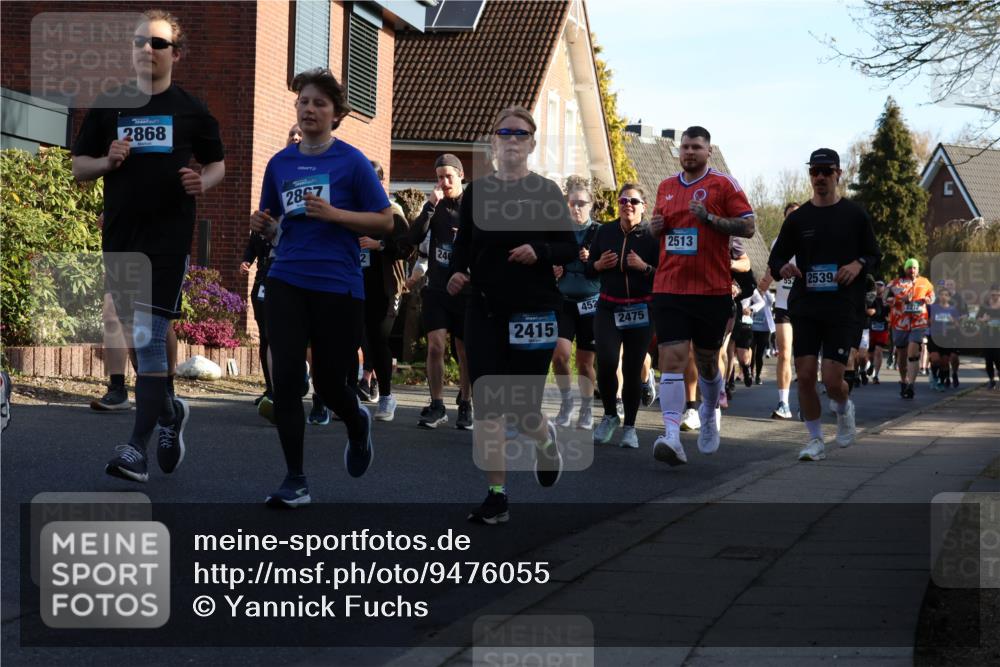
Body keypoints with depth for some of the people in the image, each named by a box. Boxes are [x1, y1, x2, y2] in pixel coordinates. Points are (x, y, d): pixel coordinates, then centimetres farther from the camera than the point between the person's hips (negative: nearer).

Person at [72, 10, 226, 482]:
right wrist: (108, 161, -8)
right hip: (120, 238, 4)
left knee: (149, 338, -12)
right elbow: (78, 167, 13)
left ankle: (137, 447, -13)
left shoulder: (191, 110, 4)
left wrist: (202, 183, -9)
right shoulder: (108, 107, 11)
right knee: (138, 339, 13)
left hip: (169, 237, -4)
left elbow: (217, 164, 13)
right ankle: (168, 411, 36)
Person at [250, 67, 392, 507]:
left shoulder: (352, 162, -3)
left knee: (328, 383, 5)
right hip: (286, 282, 3)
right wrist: (262, 226, -3)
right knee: (285, 379, -8)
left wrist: (333, 214, -16)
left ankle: (357, 424, 42)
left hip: (338, 286, -3)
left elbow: (384, 222, -3)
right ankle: (295, 482, 0)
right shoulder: (280, 163, 10)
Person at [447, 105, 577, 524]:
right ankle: (496, 497, 1)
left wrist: (539, 251, -17)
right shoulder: (476, 192, 7)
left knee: (523, 407, 0)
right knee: (487, 406, -5)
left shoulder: (546, 192, 2)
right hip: (485, 312, 2)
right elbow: (462, 247, 8)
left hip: (534, 312, -2)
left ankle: (546, 440, 36)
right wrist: (456, 274, -12)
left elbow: (570, 250, 3)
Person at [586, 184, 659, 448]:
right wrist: (599, 265, -5)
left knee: (633, 369, 1)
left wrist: (645, 267, -20)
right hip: (608, 308, 2)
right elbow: (589, 268, 15)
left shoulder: (652, 235, -3)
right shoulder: (605, 232, 6)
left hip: (640, 311, -2)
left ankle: (630, 426, 15)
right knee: (606, 362, -15)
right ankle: (610, 416, 8)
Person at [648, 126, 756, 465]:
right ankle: (672, 437, -20)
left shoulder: (723, 184, -1)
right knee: (671, 359, -12)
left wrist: (709, 217, -17)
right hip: (669, 288, 2)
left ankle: (710, 414, 41)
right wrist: (655, 227, 3)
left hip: (712, 289, -2)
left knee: (707, 361, 12)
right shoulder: (666, 187, 13)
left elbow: (747, 227, -6)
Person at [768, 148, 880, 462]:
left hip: (843, 309, -2)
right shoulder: (797, 218, 8)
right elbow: (775, 259, 13)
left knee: (832, 380, -9)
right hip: (804, 309, 2)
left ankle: (844, 408, 26)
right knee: (805, 377, -4)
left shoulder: (855, 215, 4)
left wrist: (859, 264, -11)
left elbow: (875, 256, 11)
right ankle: (815, 440, 11)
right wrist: (782, 268, -11)